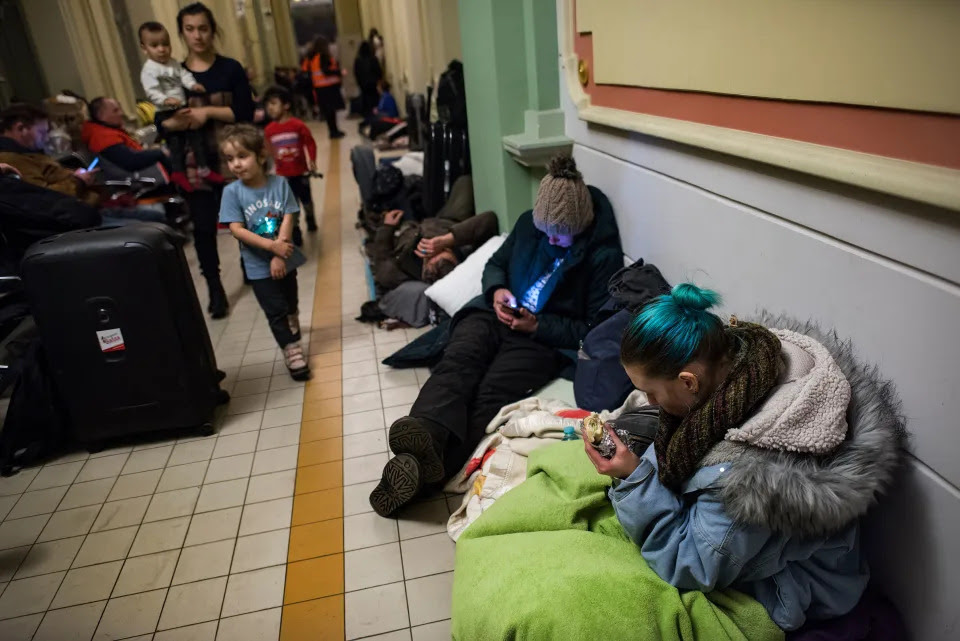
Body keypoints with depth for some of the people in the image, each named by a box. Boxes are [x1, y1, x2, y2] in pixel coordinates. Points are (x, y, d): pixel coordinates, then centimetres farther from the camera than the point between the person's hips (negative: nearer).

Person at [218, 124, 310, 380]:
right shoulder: (232, 192, -12)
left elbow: (288, 219, -12)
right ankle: (292, 350, 10)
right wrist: (271, 246, -25)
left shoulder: (279, 183, -9)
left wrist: (279, 255, -19)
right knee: (275, 311, 0)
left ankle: (291, 331, 46)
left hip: (284, 259, 2)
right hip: (259, 266, -2)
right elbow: (236, 229, -16)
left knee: (290, 304, 21)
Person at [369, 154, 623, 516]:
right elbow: (495, 264, 21)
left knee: (492, 391, -32)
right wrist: (496, 291, -3)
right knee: (456, 363, -30)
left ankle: (421, 466, -49)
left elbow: (596, 330, -6)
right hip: (496, 314, 4)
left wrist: (537, 325, -16)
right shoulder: (529, 223, 8)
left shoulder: (604, 255, -7)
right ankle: (426, 437, -57)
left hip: (546, 337, -4)